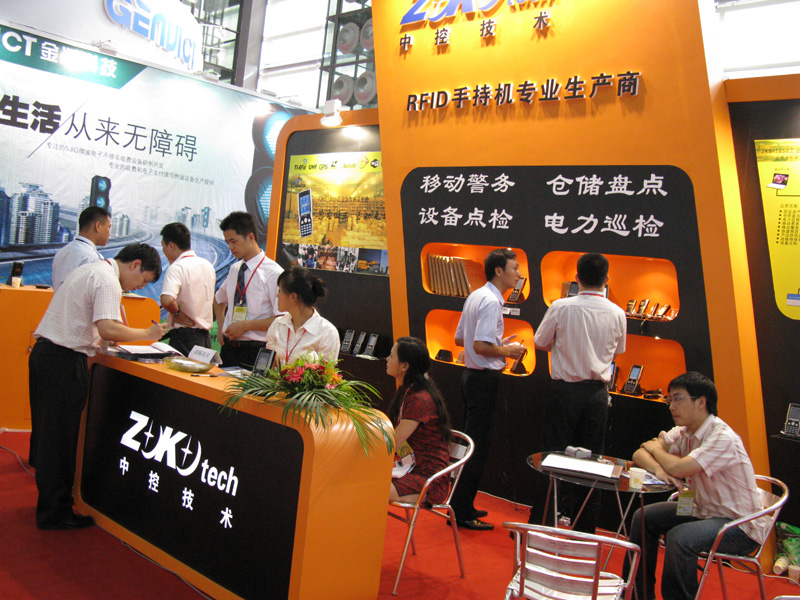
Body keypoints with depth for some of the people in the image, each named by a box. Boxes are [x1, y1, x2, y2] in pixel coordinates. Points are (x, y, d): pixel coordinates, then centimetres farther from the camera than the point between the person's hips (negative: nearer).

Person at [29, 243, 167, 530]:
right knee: (60, 437, -1)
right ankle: (55, 513, 8)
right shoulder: (108, 281, -14)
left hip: (43, 352, 10)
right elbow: (108, 329, -25)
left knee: (48, 431, 17)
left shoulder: (89, 270, 18)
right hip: (65, 361, -10)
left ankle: (49, 500, 30)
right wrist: (147, 333, -14)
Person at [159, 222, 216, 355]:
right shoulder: (208, 265, 11)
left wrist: (176, 312, -11)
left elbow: (167, 300, -29)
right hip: (205, 336, 7)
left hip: (184, 336, -7)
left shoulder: (177, 267, -13)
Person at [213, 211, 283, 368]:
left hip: (255, 352, -6)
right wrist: (221, 326, 13)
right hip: (228, 348, 6)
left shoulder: (273, 273, -10)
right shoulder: (234, 269, 11)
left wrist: (245, 325, -17)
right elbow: (218, 300, 30)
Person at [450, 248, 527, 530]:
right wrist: (507, 351, -11)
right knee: (477, 449, -2)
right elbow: (481, 346, -26)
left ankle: (462, 505, 27)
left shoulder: (475, 296, 12)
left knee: (470, 444, 17)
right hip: (484, 379, -10)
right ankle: (463, 513, 7)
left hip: (471, 376, 10)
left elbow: (459, 339, 19)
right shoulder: (491, 301, -18)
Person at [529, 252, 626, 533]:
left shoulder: (561, 307, -9)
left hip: (564, 391, -2)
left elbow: (540, 343, 1)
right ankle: (585, 528, 19)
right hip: (598, 394, 3)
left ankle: (541, 523, 12)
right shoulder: (617, 313, 0)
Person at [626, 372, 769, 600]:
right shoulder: (682, 433, 0)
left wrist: (656, 448, -10)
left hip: (741, 525, -8)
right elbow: (639, 454, -2)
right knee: (644, 518, 3)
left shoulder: (723, 437, -25)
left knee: (679, 538, -31)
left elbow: (678, 468, -32)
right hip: (703, 511, 9)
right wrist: (658, 469, -26)